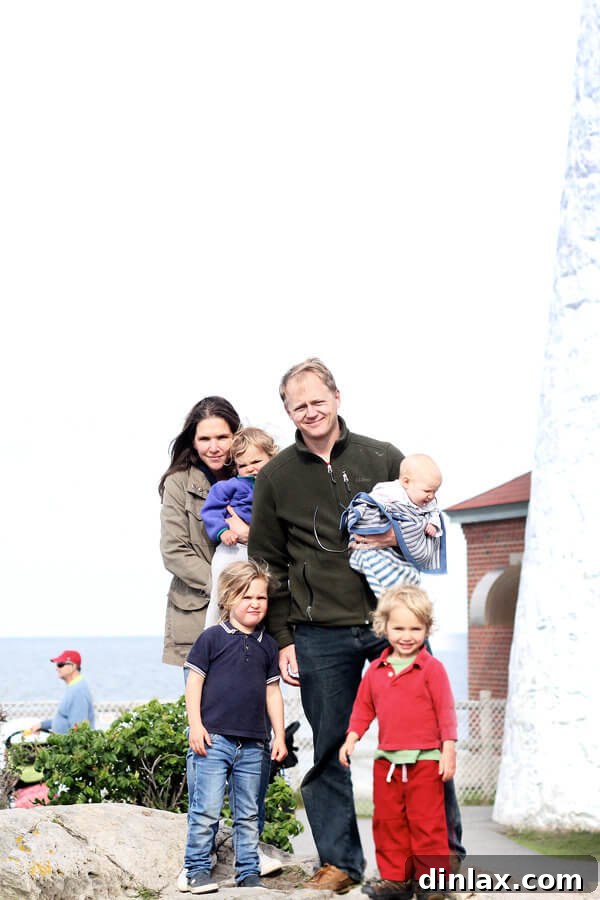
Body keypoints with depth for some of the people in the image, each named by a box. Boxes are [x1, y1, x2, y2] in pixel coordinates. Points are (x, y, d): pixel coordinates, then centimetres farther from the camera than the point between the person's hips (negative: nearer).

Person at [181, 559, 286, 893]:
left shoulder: (267, 645, 11)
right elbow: (195, 682, -2)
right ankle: (198, 869, 5)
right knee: (206, 810, -5)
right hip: (214, 739, -4)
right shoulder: (213, 638, -2)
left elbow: (273, 692, 15)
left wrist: (279, 735, 10)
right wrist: (196, 726, -9)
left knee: (248, 814, 11)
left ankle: (249, 872, 18)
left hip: (253, 744, 4)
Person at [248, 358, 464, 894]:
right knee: (330, 749, 5)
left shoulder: (384, 459, 7)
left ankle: (445, 852, 15)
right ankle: (339, 861, 17)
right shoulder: (275, 478, 7)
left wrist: (399, 536, -9)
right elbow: (268, 565, 10)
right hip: (322, 637, 0)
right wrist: (283, 639, 4)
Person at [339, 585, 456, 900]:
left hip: (425, 760, -5)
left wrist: (449, 750, -9)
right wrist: (352, 738, 7)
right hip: (386, 759, 5)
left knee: (426, 822, -3)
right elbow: (363, 707, 18)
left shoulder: (431, 668, -5)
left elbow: (446, 710, -6)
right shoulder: (376, 670, 9)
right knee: (387, 821, 10)